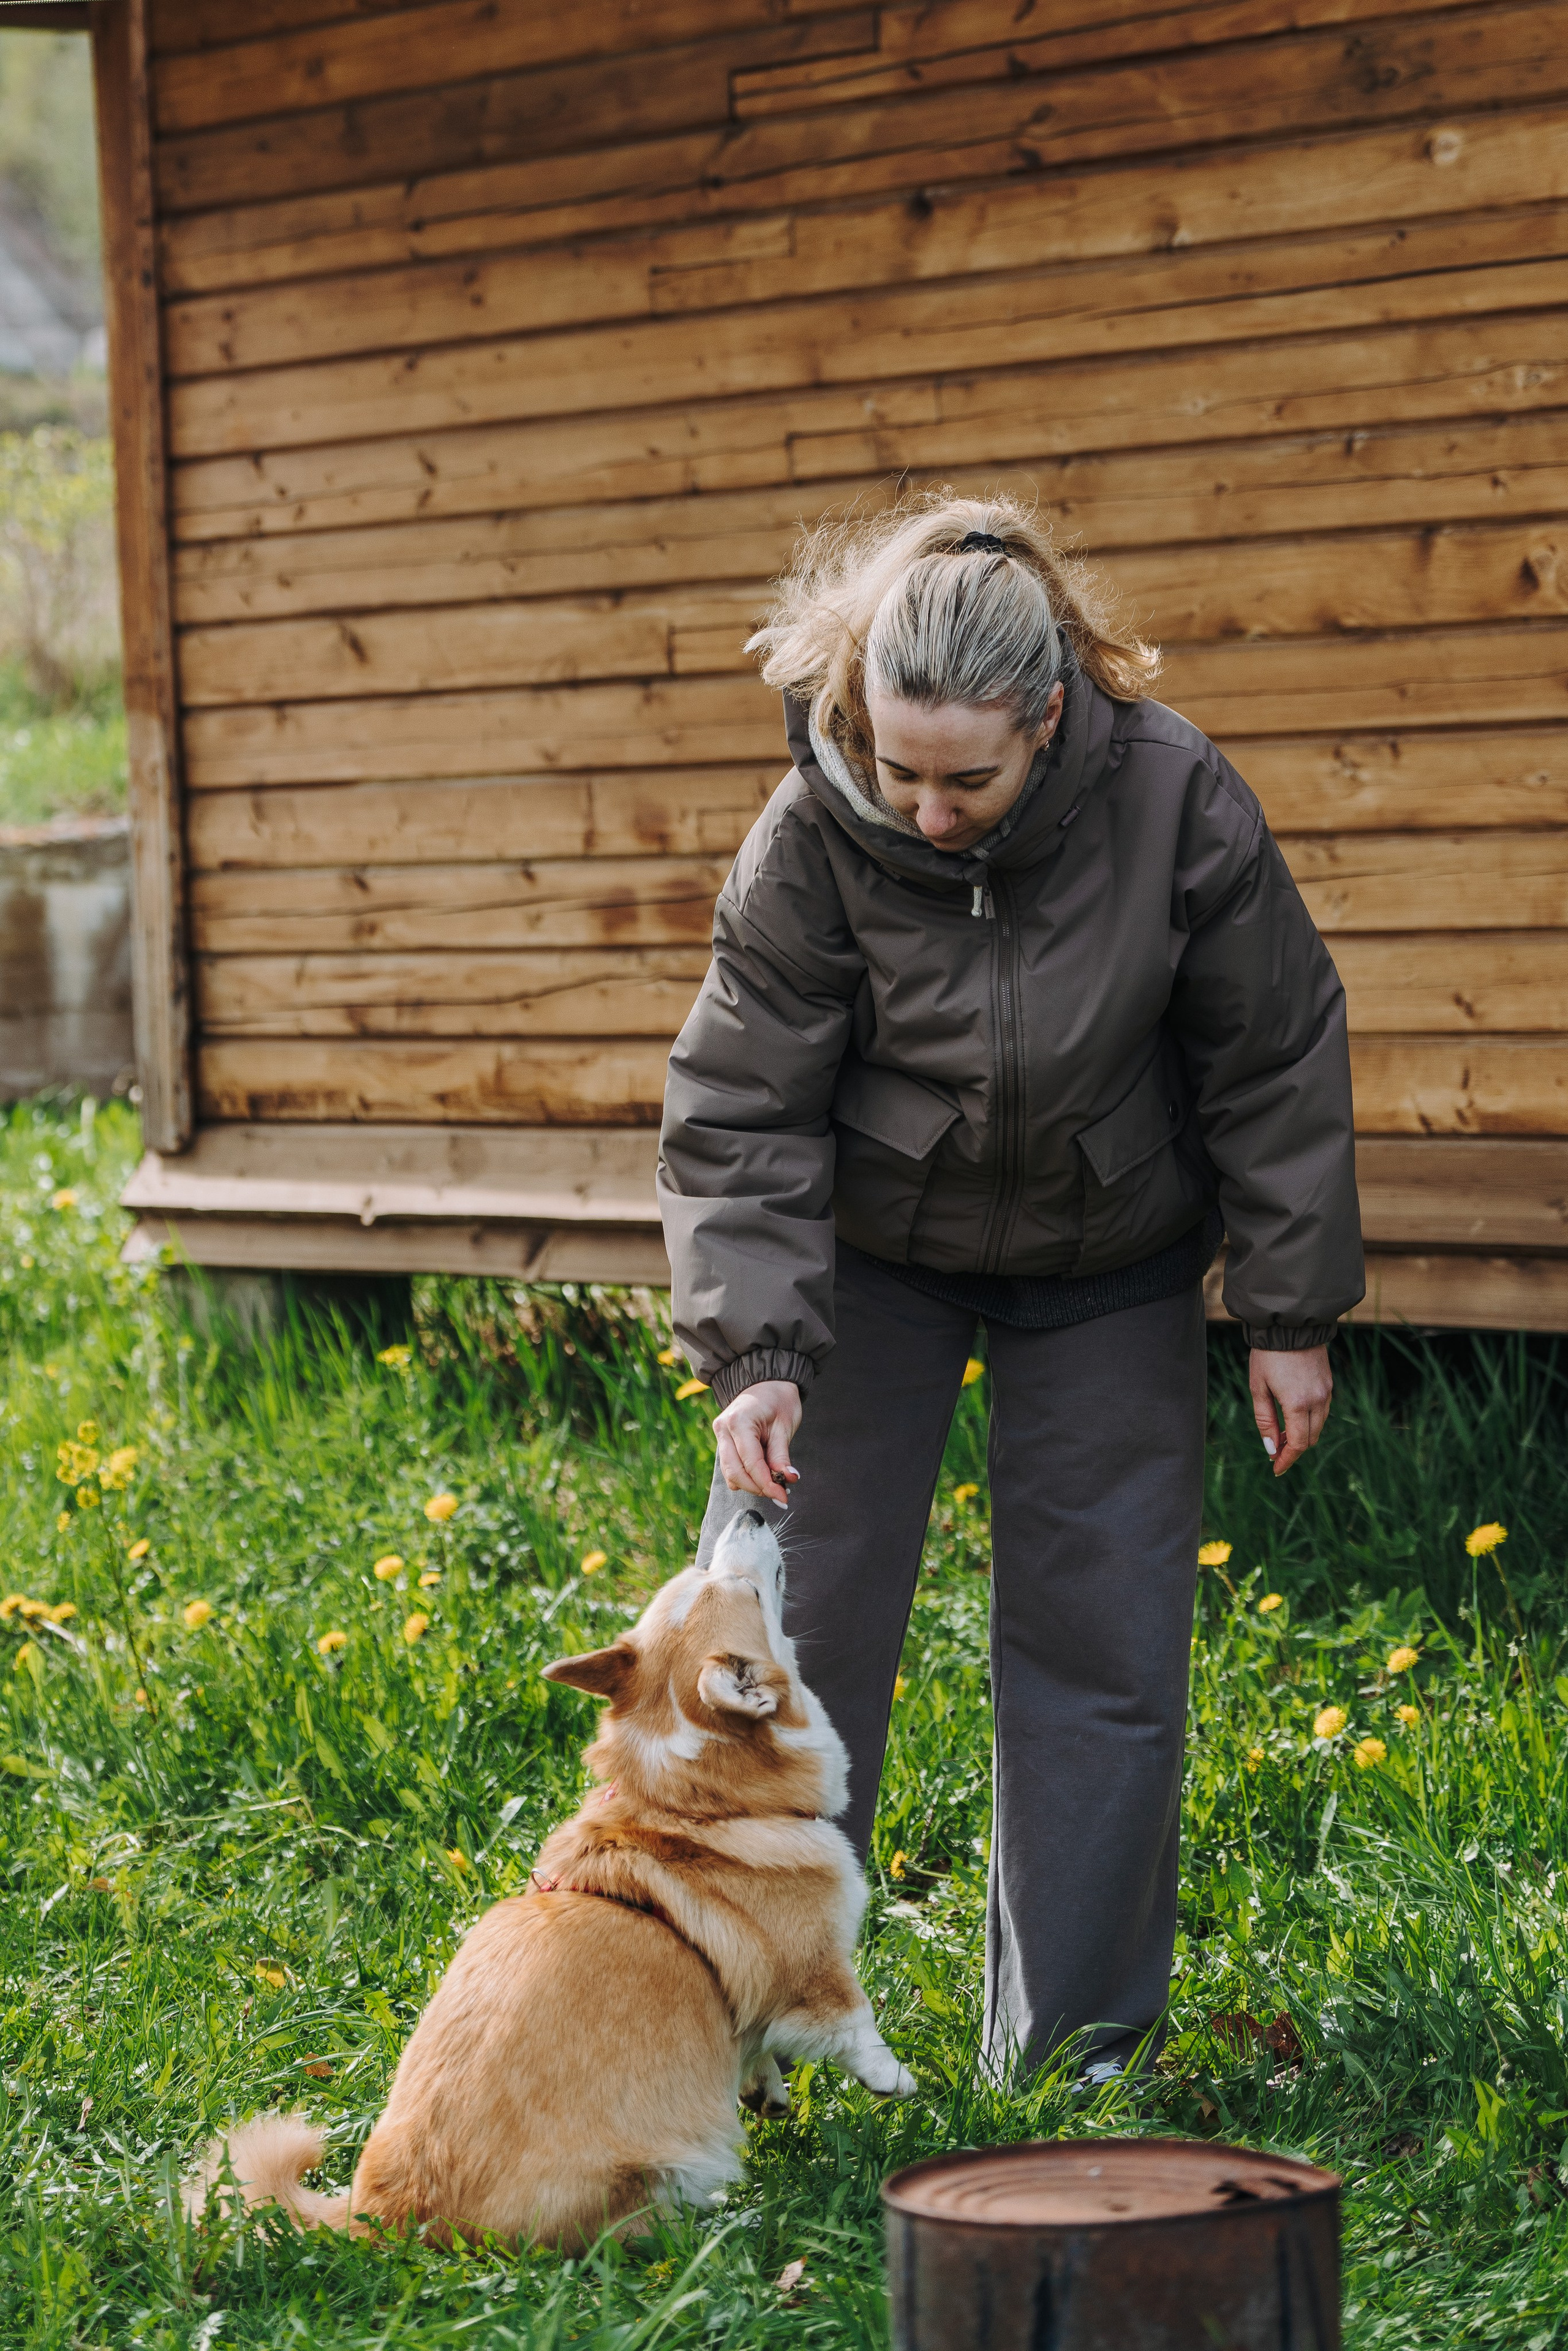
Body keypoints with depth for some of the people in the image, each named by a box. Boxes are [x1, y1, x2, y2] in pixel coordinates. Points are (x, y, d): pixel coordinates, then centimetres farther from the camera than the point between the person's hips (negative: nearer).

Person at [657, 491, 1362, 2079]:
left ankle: (1074, 2053, 13)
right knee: (783, 1610, -3)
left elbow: (1274, 1062, -11)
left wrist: (1291, 1310, -8)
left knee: (1105, 1644, 1)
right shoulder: (813, 841, -25)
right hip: (873, 1247, 0)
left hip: (1108, 1265, 1)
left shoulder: (1174, 801, -24)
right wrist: (755, 1350, -26)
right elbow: (740, 1112, -16)